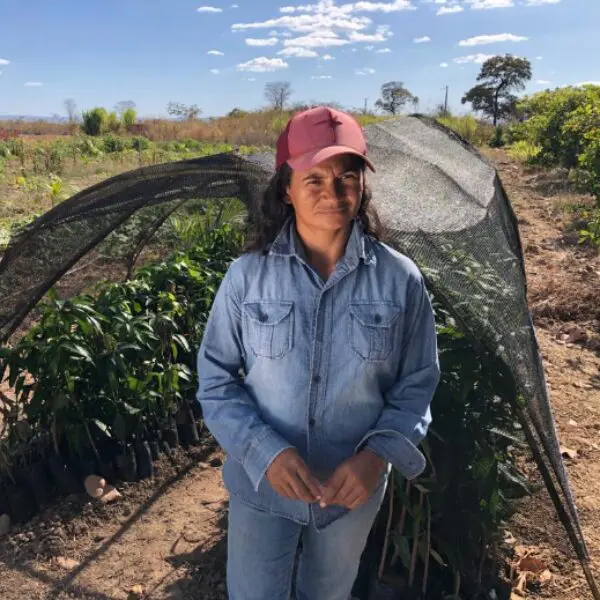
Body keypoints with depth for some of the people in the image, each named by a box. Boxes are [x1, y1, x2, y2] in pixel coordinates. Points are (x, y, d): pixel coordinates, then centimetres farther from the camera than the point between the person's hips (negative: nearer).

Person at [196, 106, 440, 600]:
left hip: (354, 491, 1)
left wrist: (378, 455, -19)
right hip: (261, 486, -1)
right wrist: (265, 452, -21)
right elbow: (215, 379, -7)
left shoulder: (400, 279, -13)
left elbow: (416, 386, -4)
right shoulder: (248, 275, -14)